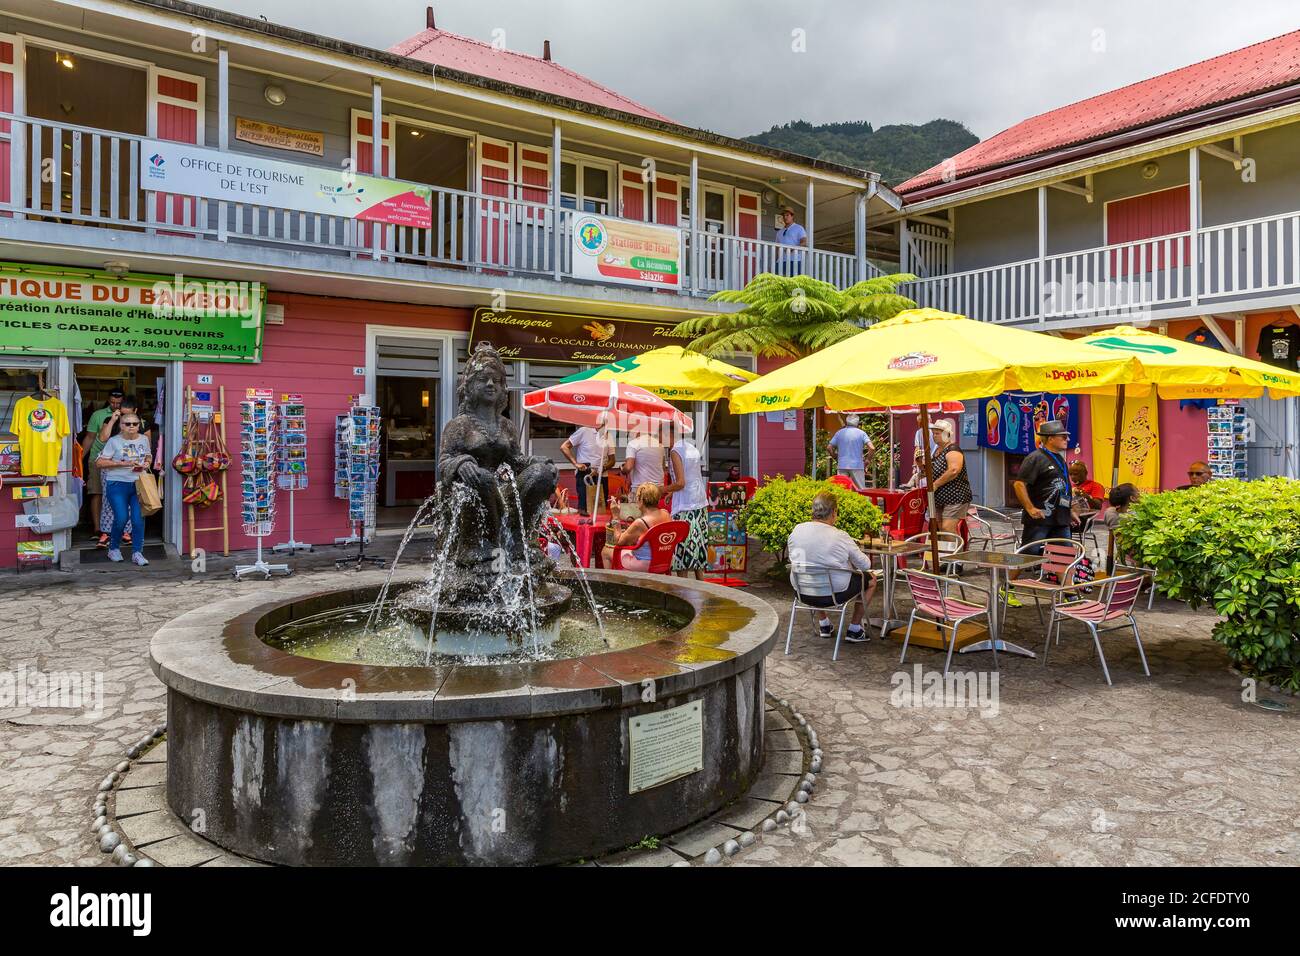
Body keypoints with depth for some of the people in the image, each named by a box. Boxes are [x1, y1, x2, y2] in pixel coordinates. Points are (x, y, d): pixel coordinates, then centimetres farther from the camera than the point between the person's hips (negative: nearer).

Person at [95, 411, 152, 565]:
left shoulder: (144, 439, 9)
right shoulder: (114, 441, -4)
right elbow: (100, 462, -7)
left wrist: (146, 463, 3)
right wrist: (123, 463, -15)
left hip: (139, 484, 3)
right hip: (118, 484, -3)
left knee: (138, 519, -6)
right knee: (121, 518, -11)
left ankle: (137, 552, 5)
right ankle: (114, 548, 14)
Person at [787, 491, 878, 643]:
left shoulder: (797, 530, -8)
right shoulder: (840, 536, -19)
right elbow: (865, 565, -9)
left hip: (803, 594, 5)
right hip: (833, 594, -4)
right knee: (871, 580, 20)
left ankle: (824, 625, 41)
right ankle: (854, 629, 25)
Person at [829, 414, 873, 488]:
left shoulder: (839, 433, 8)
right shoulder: (861, 433, 2)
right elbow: (872, 448, -9)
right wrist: (867, 461, 3)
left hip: (842, 466, 2)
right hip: (857, 466, -2)